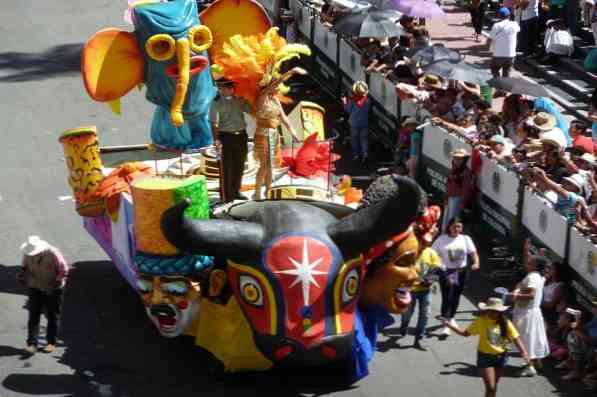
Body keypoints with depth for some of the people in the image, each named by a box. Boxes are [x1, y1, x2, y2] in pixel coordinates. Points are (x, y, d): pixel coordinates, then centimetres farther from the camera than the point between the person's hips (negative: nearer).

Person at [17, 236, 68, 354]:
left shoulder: (53, 254, -22)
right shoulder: (27, 255, -10)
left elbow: (63, 269, -12)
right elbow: (25, 267, 10)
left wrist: (59, 280, -23)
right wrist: (22, 274, -9)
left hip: (52, 290, -3)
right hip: (35, 289, 3)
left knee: (52, 316, 7)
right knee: (33, 316, -4)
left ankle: (51, 342, 20)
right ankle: (32, 344, -5)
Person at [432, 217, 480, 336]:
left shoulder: (465, 239, 3)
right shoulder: (441, 239, -2)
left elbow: (473, 252, -3)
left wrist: (476, 263, -22)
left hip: (461, 271, 3)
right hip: (446, 272, -3)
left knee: (456, 297, 16)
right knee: (446, 298, -10)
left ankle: (451, 318, 38)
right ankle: (445, 326, -11)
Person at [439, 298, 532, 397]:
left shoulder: (505, 322, -9)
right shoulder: (480, 321, -12)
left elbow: (516, 338, -10)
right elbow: (465, 333, -4)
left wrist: (524, 352, -24)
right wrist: (449, 325, -12)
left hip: (500, 357, 3)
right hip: (485, 356, -3)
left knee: (494, 386, 18)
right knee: (490, 388, -9)